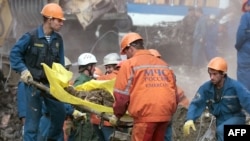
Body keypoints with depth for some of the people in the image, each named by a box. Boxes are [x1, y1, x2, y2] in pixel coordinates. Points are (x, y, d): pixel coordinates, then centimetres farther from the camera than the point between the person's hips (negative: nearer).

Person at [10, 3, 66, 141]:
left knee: (59, 113, 8)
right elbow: (14, 53, -7)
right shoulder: (31, 37, -13)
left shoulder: (58, 39, 4)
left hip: (50, 83, 6)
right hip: (33, 83, -6)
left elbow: (60, 63, 11)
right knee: (33, 116, -3)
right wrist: (23, 70, -16)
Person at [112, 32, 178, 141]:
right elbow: (173, 90, 20)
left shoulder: (129, 64, 3)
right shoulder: (162, 64, 19)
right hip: (164, 113, 6)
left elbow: (121, 94, 1)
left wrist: (117, 115, 13)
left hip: (145, 114, -6)